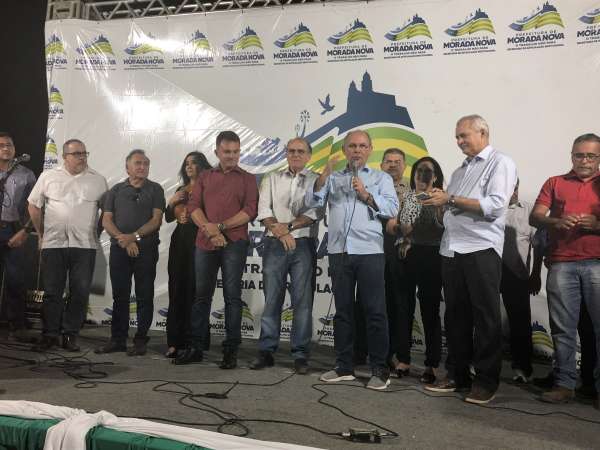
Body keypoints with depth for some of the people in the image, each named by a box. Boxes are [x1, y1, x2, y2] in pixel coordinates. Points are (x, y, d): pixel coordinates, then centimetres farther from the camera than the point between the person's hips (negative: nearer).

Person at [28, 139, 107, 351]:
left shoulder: (98, 180, 5)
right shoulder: (48, 176, 6)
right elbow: (34, 206, 12)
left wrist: (96, 232, 7)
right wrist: (41, 234, 12)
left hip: (84, 245, 0)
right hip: (53, 244, 0)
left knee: (80, 293, 2)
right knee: (52, 292, 5)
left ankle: (70, 335, 14)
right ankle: (50, 335, 17)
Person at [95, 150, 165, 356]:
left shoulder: (155, 189, 6)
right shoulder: (116, 190, 12)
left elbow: (156, 219, -4)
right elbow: (106, 220, 5)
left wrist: (134, 236, -14)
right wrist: (123, 240, -10)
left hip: (146, 249, -2)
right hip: (119, 249, 2)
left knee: (144, 297, 1)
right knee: (120, 296, 7)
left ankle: (140, 341, 9)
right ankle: (118, 339, 15)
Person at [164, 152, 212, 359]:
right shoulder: (180, 190, 19)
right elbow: (168, 217, 20)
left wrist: (192, 218, -14)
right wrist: (171, 202, 3)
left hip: (198, 240, -6)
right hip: (180, 240, 6)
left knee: (193, 289, -7)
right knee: (176, 289, 4)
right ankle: (175, 341, 9)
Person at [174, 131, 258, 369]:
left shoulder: (247, 179, 7)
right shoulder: (205, 177, 15)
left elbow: (250, 211, -5)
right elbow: (193, 206, 5)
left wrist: (220, 227, -12)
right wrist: (209, 230, -11)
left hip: (234, 244, -3)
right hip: (205, 243, 3)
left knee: (232, 296, 1)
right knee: (201, 295, 8)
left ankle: (231, 350, 7)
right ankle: (195, 347, 17)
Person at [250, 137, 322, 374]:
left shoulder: (317, 181, 8)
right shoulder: (272, 179, 15)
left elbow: (316, 212, -5)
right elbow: (263, 210, 3)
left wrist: (288, 226, -14)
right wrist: (280, 232, -11)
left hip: (304, 244, -1)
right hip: (274, 244, 2)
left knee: (302, 300, -1)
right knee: (271, 298, 4)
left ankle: (300, 354, 6)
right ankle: (266, 351, 12)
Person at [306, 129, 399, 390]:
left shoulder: (381, 178, 11)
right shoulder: (333, 178, 18)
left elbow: (392, 209, -2)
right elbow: (311, 202, 4)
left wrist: (367, 195, -12)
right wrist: (323, 177, -8)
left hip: (370, 252, -3)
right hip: (339, 251, 3)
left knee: (375, 311, -2)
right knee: (342, 310, 9)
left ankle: (380, 370, 6)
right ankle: (344, 367, 18)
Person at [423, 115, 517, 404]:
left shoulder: (500, 163, 1)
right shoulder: (460, 171, 23)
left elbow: (495, 205, -14)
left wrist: (451, 199, -11)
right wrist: (439, 204, -1)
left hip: (481, 250, -7)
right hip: (451, 250, 7)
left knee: (485, 318, 1)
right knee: (455, 316, 10)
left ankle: (487, 381, 11)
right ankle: (459, 376, 21)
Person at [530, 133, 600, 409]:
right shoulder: (555, 183, 16)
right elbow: (535, 218, 6)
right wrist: (557, 222, -13)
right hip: (561, 264, 1)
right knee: (563, 329, 3)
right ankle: (564, 384, 9)